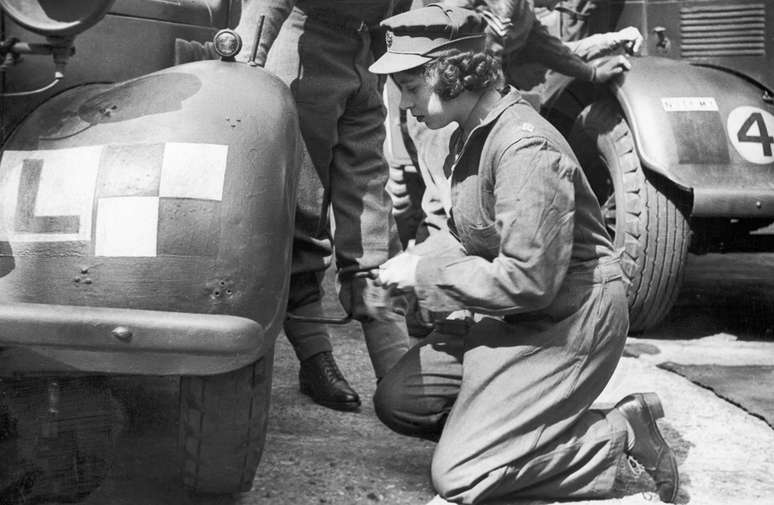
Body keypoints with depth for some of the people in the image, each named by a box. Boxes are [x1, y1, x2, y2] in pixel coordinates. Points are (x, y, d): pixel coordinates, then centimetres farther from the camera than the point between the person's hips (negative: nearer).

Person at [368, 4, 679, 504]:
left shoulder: (524, 147, -25)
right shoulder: (473, 132, 6)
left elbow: (528, 279, -28)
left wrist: (425, 274, -18)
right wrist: (413, 261, -2)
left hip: (567, 323, -9)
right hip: (513, 318, 10)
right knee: (396, 400, 6)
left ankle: (618, 433, 1)